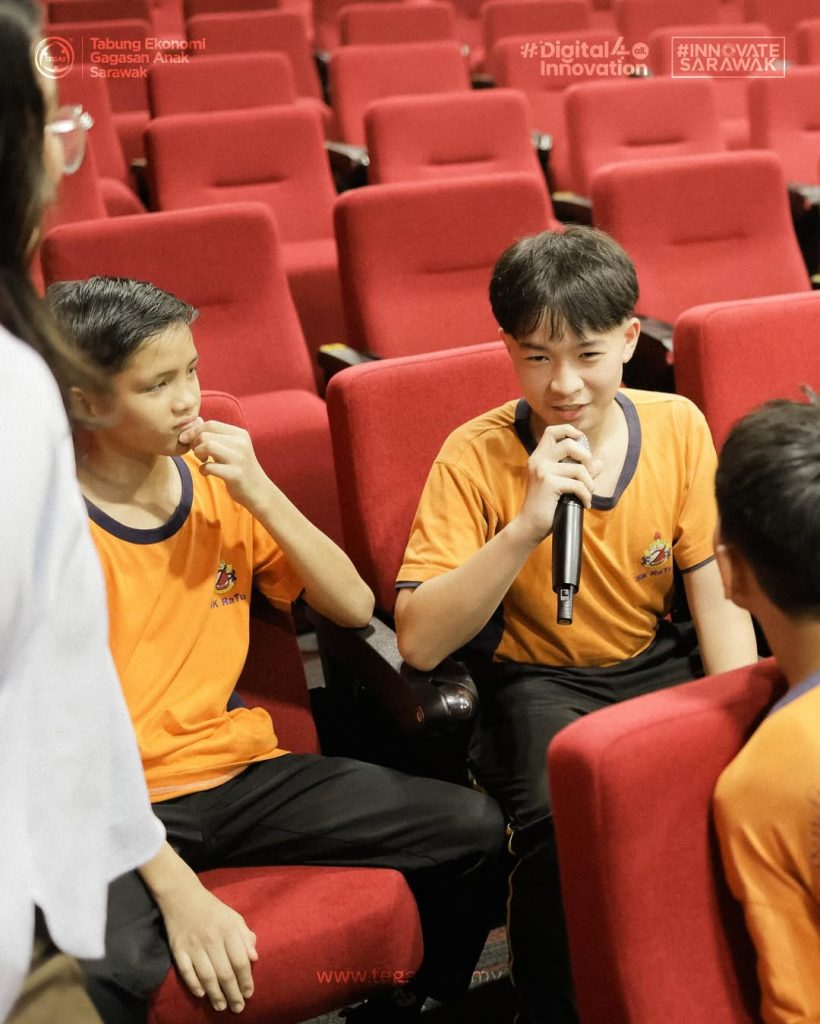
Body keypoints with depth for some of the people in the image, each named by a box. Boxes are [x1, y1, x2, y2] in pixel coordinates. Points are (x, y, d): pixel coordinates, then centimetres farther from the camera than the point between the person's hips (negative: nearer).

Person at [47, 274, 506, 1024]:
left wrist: (261, 495, -9)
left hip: (239, 771, 6)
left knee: (474, 832, -8)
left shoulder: (219, 482, 5)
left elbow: (355, 607, 5)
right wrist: (179, 889, -24)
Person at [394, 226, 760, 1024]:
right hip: (535, 682, -3)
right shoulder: (476, 457, -14)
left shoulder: (677, 428, -5)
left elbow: (719, 602, -1)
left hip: (655, 663, 4)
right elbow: (418, 642, -22)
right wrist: (526, 526, -31)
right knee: (567, 817, -32)